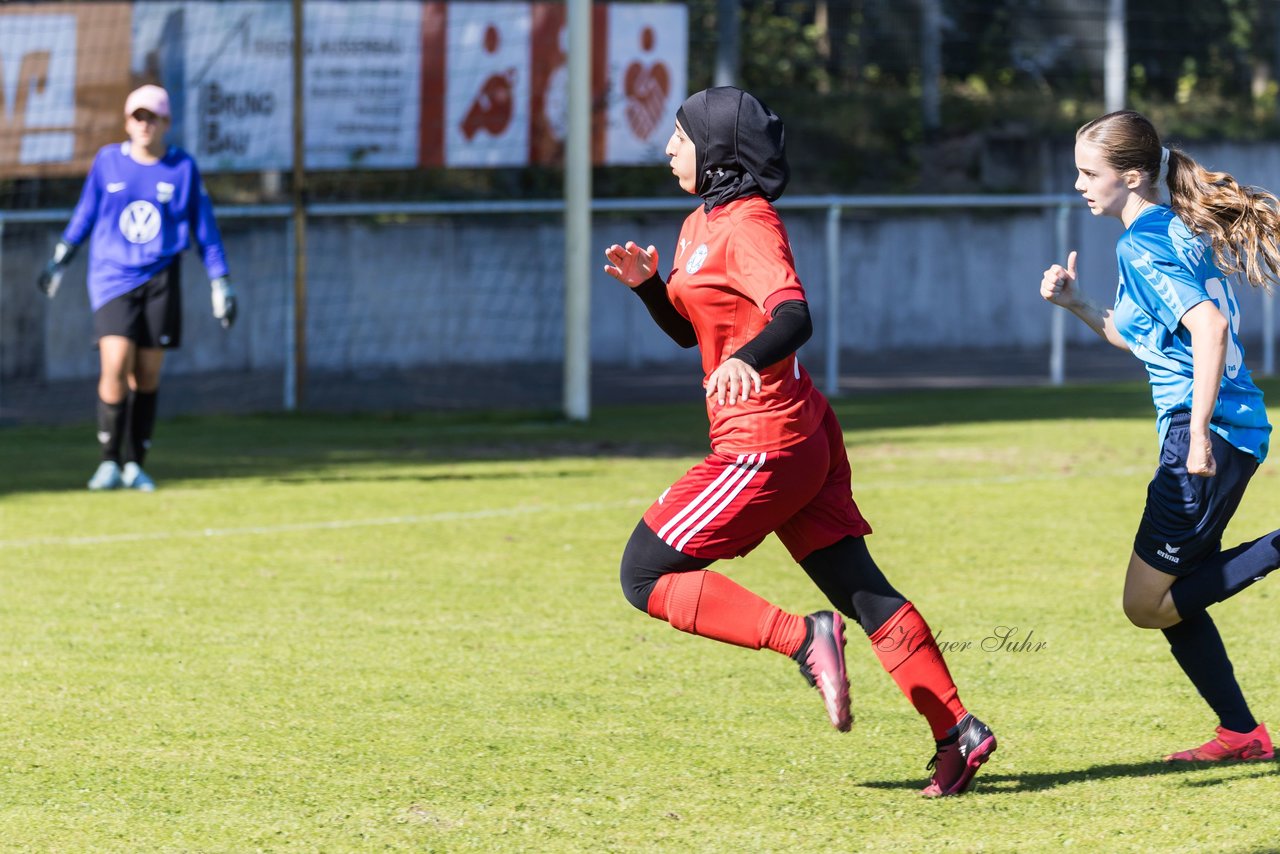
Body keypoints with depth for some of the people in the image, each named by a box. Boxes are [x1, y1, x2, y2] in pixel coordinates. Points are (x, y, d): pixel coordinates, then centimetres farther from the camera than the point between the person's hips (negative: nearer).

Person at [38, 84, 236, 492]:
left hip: (161, 281, 1)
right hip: (111, 278, -1)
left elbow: (204, 228, 9)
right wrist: (60, 259, 21)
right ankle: (109, 461, -5)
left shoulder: (183, 168, 3)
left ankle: (134, 465, 13)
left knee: (146, 376, 1)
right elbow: (85, 213, 18)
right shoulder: (107, 161, 4)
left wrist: (220, 285, 7)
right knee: (115, 366, -16)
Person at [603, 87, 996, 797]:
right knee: (860, 590, 7)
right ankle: (957, 733, 4)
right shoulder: (699, 226, 15)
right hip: (801, 438, 10)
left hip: (765, 444, -10)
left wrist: (746, 359, -49)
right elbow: (689, 331, 26)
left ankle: (802, 639, -12)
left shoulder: (748, 225, -14)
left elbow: (793, 317, -30)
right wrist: (646, 284, 7)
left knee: (645, 575, -6)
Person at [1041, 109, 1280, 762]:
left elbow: (1209, 326, -27)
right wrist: (1076, 304, 15)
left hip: (1205, 434, -10)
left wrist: (1199, 434, -28)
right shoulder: (1178, 229, 16)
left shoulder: (1142, 243, -13)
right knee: (1171, 598, 16)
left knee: (1147, 605, -6)